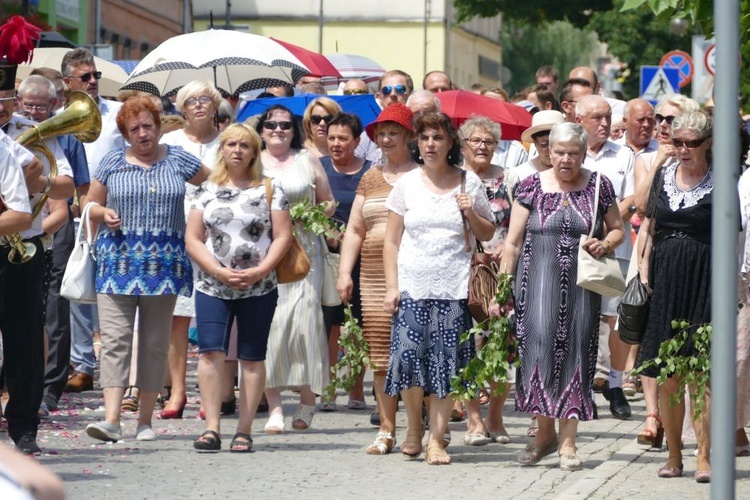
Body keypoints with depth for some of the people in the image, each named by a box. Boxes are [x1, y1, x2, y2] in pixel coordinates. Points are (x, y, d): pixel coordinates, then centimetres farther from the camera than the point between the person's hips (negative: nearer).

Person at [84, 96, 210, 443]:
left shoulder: (178, 160, 8)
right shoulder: (112, 163, 8)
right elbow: (91, 205, 13)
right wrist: (104, 213, -7)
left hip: (163, 264, 1)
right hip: (118, 262, -1)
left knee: (155, 342, 4)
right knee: (115, 339, -10)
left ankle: (145, 420, 11)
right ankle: (111, 419, -17)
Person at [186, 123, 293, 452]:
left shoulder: (269, 190, 5)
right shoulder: (207, 191, 9)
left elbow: (282, 237, 0)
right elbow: (192, 239, 4)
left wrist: (260, 271, -13)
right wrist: (219, 271, -10)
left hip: (259, 287, -1)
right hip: (212, 286, 1)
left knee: (251, 358, 0)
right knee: (211, 352, -12)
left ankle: (244, 431, 4)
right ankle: (212, 428, -11)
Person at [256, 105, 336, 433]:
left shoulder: (307, 161, 12)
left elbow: (328, 203, 16)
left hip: (303, 253, 0)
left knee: (305, 318, -8)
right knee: (266, 323, -9)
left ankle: (307, 402, 4)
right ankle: (274, 407, -8)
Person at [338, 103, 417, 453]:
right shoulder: (370, 178, 18)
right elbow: (355, 229, 19)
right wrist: (345, 271, 9)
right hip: (375, 275, 4)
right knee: (382, 355, 2)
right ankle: (386, 430, 7)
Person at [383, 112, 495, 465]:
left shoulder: (468, 182, 7)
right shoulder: (407, 184, 8)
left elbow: (487, 234, 14)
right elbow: (391, 241, 9)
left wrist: (471, 213, -6)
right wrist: (391, 286, 0)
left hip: (453, 287, 0)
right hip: (412, 285, 0)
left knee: (445, 360, -5)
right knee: (409, 353, -9)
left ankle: (436, 438, 2)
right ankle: (413, 429, 12)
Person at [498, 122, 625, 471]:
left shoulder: (599, 186, 7)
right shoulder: (532, 186, 4)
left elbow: (617, 229, 16)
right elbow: (513, 243, 5)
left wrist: (605, 244, -6)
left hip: (581, 282, 1)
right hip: (539, 278, -1)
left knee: (576, 352, -1)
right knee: (538, 346, -13)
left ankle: (568, 441, 4)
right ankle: (545, 431, 4)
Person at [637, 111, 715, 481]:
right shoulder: (663, 176, 11)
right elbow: (649, 228, 17)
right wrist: (644, 272, 9)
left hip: (705, 281, -4)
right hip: (664, 279, 4)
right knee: (665, 375, 4)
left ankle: (704, 455, -7)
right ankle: (674, 455, 13)